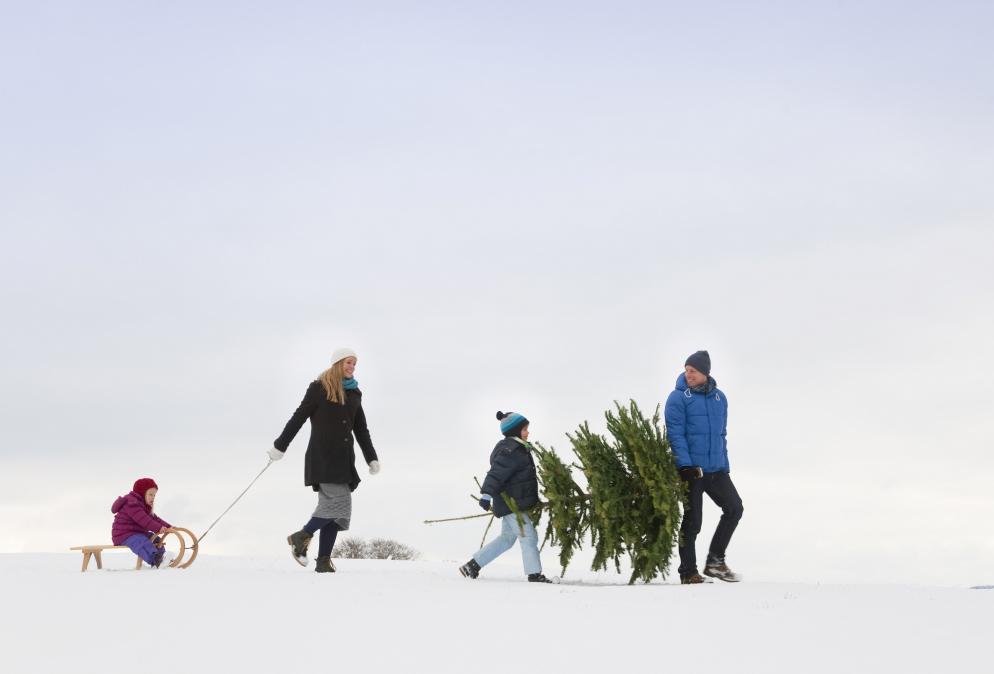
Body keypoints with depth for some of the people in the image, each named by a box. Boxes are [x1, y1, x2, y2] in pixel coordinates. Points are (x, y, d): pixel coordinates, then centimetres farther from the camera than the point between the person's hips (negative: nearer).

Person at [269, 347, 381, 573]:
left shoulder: (354, 394, 17)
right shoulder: (319, 388, -1)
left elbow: (361, 430, 22)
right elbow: (298, 418, 0)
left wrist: (372, 458, 15)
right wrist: (280, 446, -1)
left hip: (343, 459, 6)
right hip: (322, 456, -6)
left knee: (335, 508, -3)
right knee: (339, 500, -19)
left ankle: (323, 561, -4)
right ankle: (302, 536, -1)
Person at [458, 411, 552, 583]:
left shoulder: (518, 449, 16)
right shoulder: (510, 451, -17)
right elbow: (496, 473, -28)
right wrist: (487, 493, -38)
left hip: (514, 503, 11)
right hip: (511, 503, -11)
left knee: (507, 539, 16)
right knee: (528, 537, -7)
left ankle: (472, 566, 19)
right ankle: (534, 575, -3)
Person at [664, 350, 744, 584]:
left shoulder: (719, 398, 11)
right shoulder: (678, 398, -6)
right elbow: (675, 434, -12)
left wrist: (725, 465, 16)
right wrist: (686, 465, -21)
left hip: (716, 468, 6)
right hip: (691, 469, -6)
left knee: (734, 508, 4)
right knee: (692, 520, -2)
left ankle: (715, 560, 16)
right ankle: (688, 573, 8)